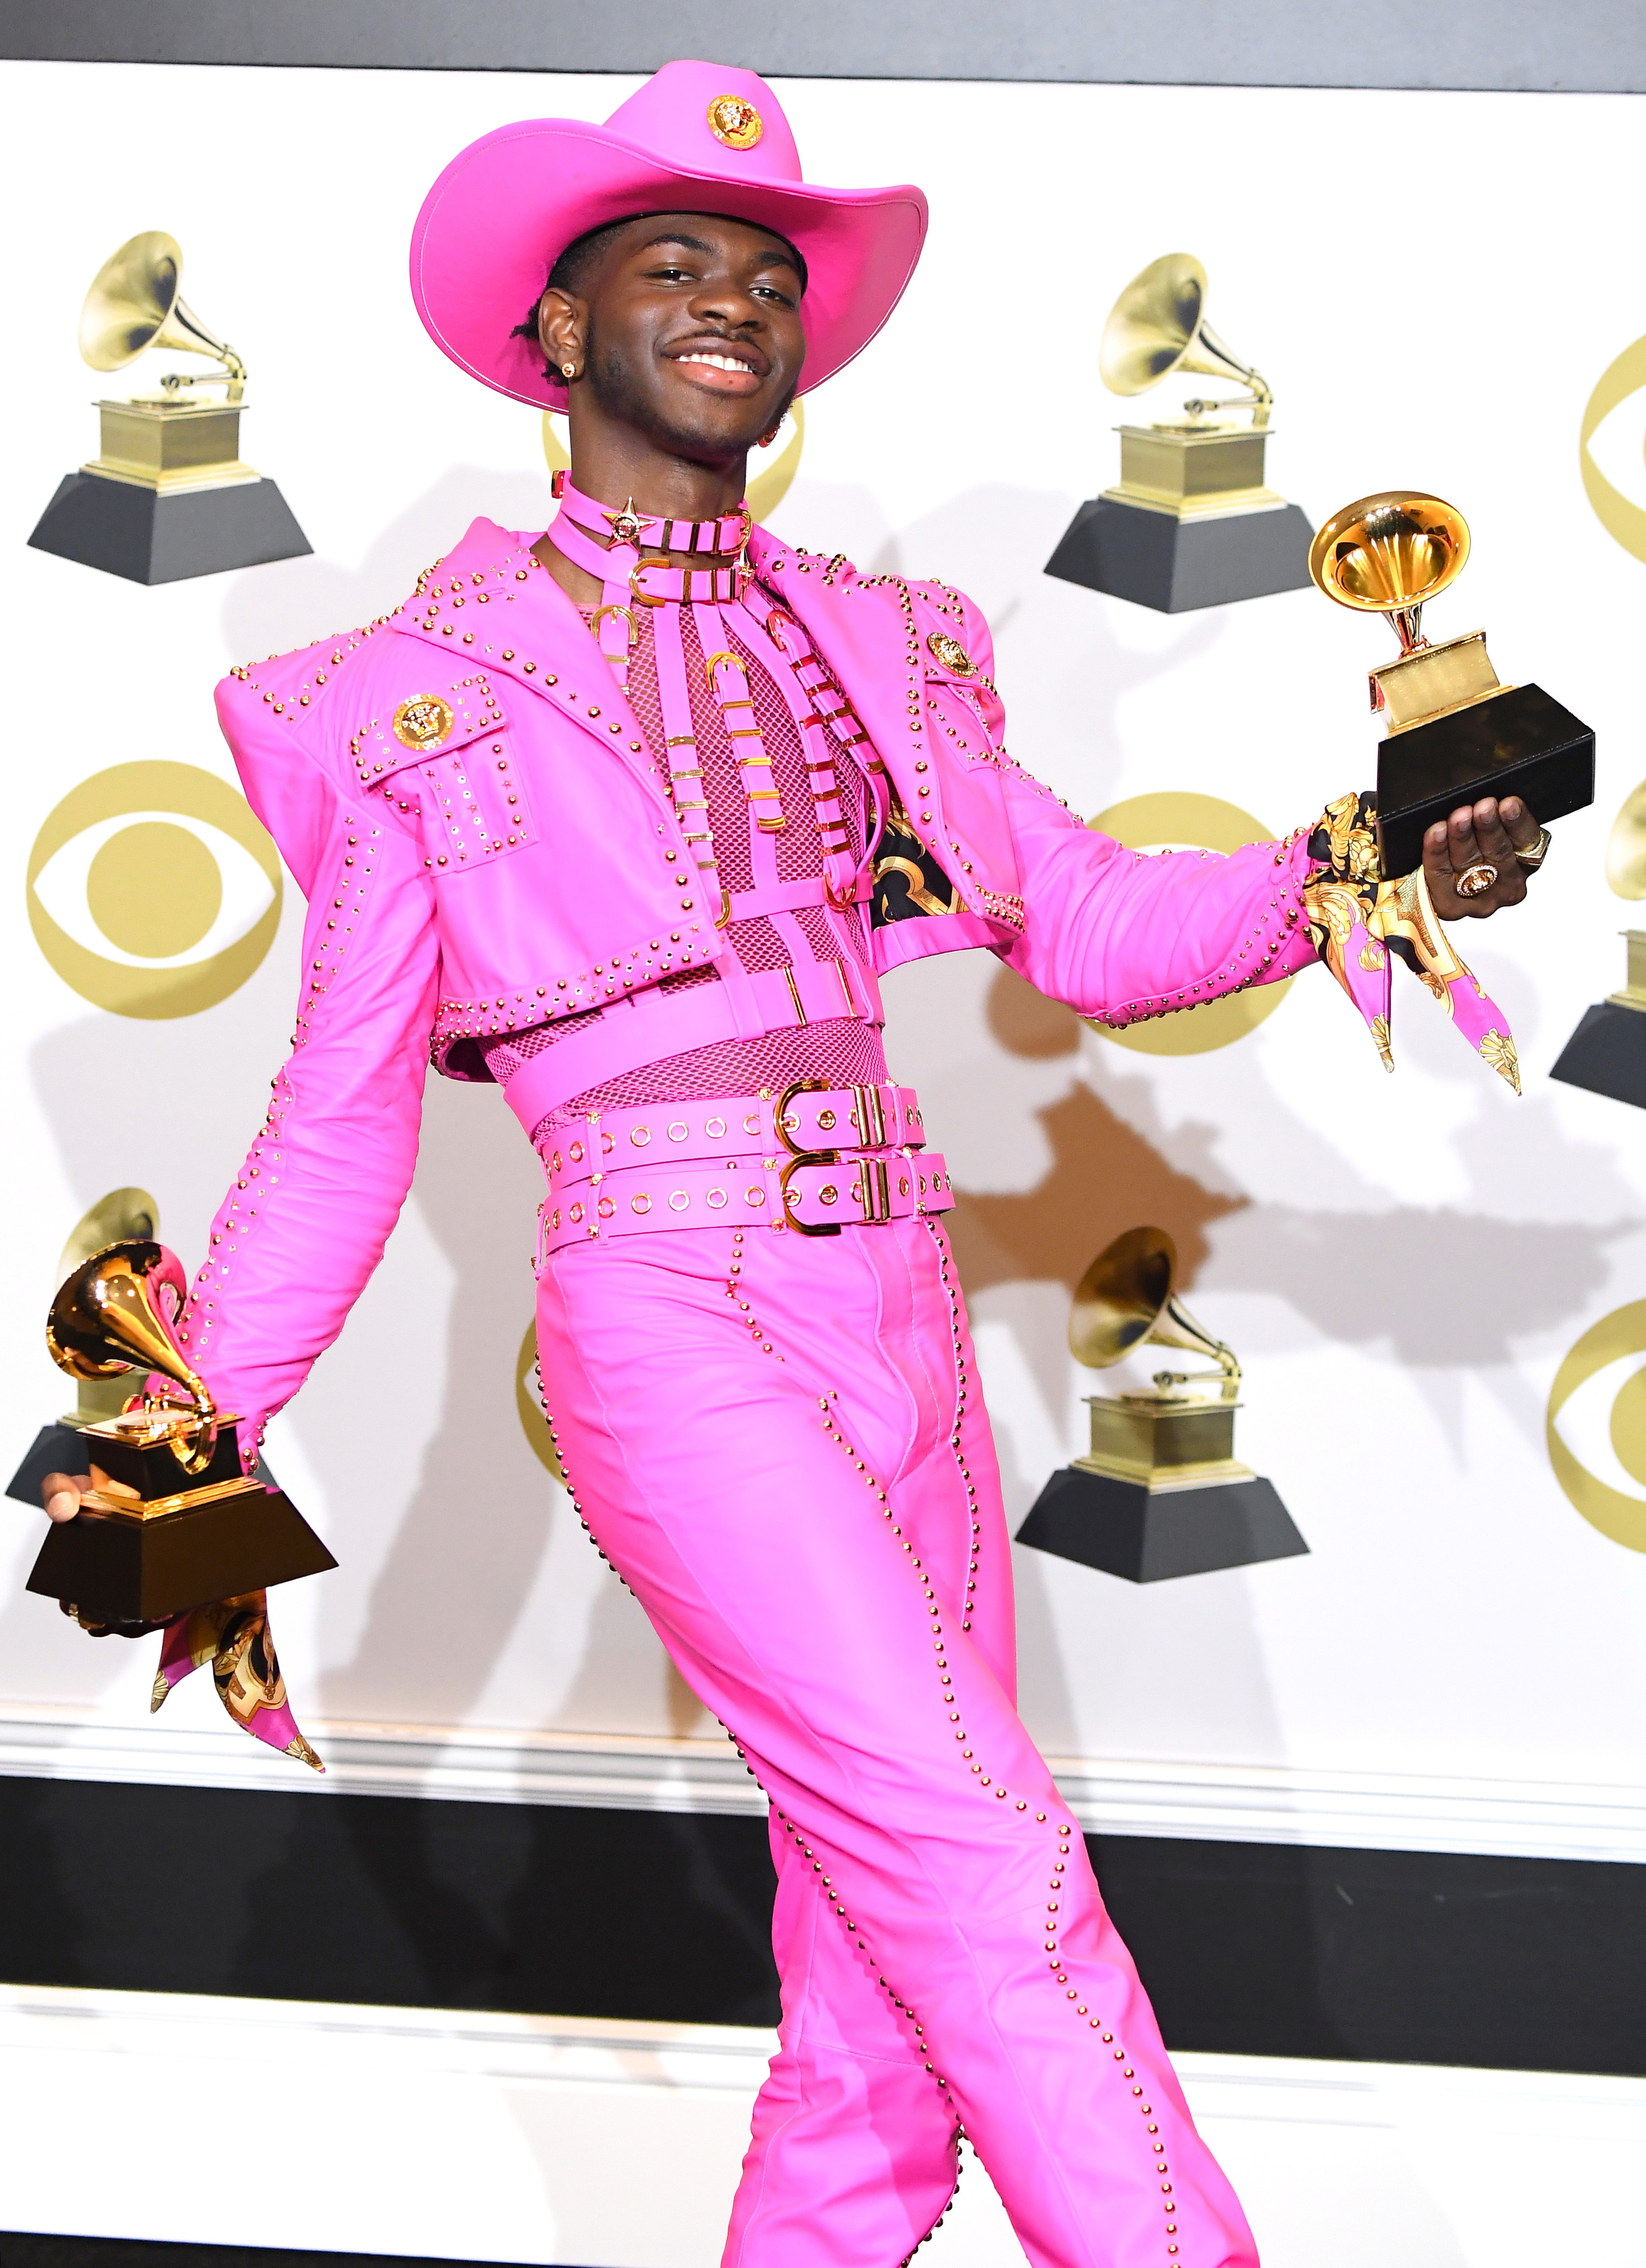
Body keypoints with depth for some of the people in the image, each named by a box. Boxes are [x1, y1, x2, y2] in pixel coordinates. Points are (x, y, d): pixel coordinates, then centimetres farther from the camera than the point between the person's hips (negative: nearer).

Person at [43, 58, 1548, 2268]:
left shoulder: (881, 647, 15)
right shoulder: (430, 693, 2)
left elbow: (1090, 924, 8)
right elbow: (342, 1112, 5)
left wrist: (1331, 886, -10)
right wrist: (199, 1444, 2)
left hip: (900, 1318, 6)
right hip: (671, 1322, -5)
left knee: (890, 1968, 9)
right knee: (996, 1877, -14)